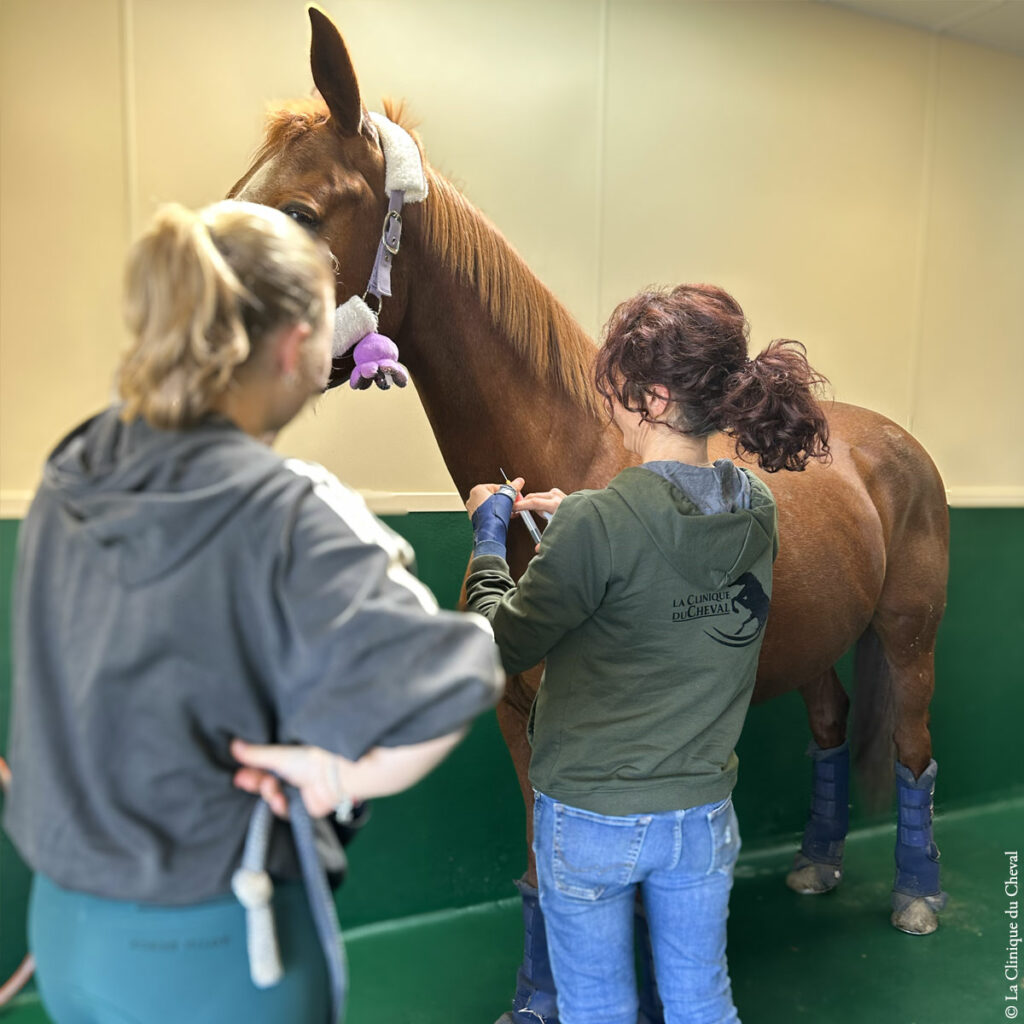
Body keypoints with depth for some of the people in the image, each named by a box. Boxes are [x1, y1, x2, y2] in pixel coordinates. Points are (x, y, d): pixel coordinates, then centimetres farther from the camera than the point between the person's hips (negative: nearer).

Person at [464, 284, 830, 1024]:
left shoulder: (601, 524, -28)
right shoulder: (758, 509, -7)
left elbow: (503, 648, -16)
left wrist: (489, 540, -2)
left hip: (589, 820, -5)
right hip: (705, 815, 6)